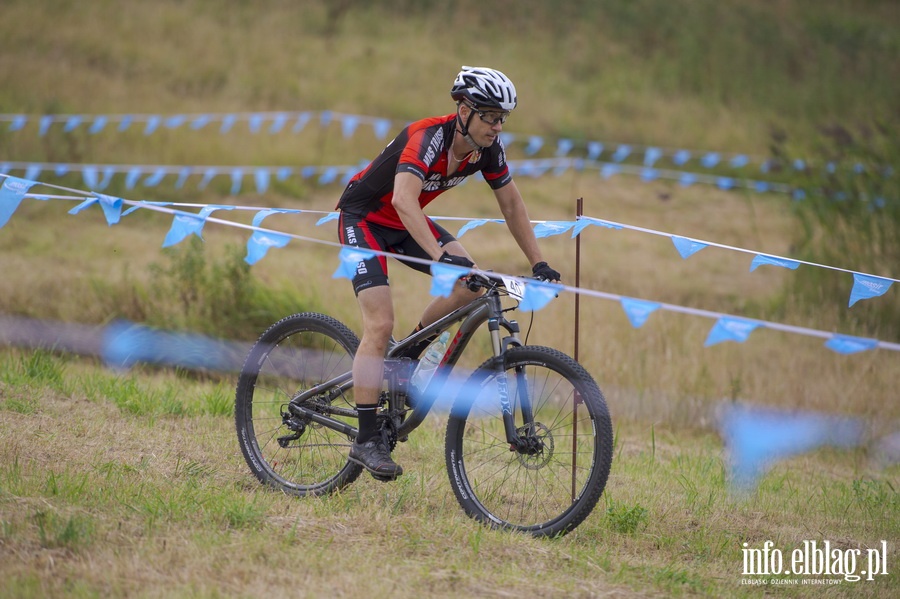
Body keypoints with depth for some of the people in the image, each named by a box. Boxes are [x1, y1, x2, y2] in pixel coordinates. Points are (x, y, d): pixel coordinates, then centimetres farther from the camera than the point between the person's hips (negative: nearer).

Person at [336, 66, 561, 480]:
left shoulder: (487, 148, -11)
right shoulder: (428, 138, -32)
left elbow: (510, 203, 3)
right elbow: (403, 200, -47)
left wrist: (538, 263, -2)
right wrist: (441, 256, -57)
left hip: (406, 223, 7)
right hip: (363, 217, -7)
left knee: (471, 284, -14)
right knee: (380, 324, -18)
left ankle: (406, 357, 7)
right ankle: (366, 439, -15)